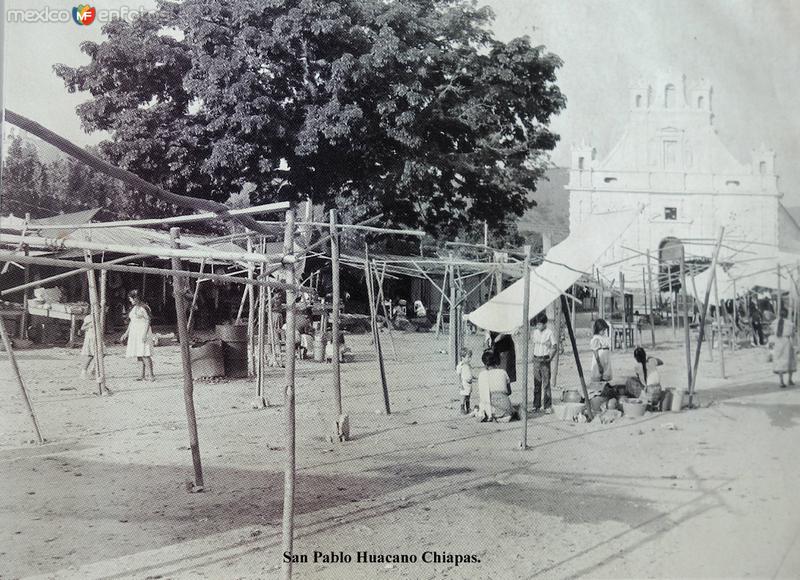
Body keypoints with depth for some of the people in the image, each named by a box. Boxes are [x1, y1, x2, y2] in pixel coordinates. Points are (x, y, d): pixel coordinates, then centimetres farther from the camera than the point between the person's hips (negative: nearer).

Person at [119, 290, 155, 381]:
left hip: (142, 332, -8)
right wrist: (126, 333, 24)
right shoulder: (133, 308, 17)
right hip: (134, 333, 8)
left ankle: (151, 375, -16)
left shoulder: (142, 307, -9)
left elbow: (147, 321, -12)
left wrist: (144, 334, -20)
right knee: (140, 355, 8)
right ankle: (143, 375, 10)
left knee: (144, 354, -14)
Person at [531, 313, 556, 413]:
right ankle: (536, 406, 13)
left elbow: (554, 348, -3)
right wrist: (534, 357, 11)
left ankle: (548, 406, -1)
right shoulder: (534, 332, 8)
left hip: (545, 360, -5)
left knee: (546, 383, -6)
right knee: (536, 383, 7)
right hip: (536, 359, 5)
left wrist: (549, 358, -11)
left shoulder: (549, 333, -6)